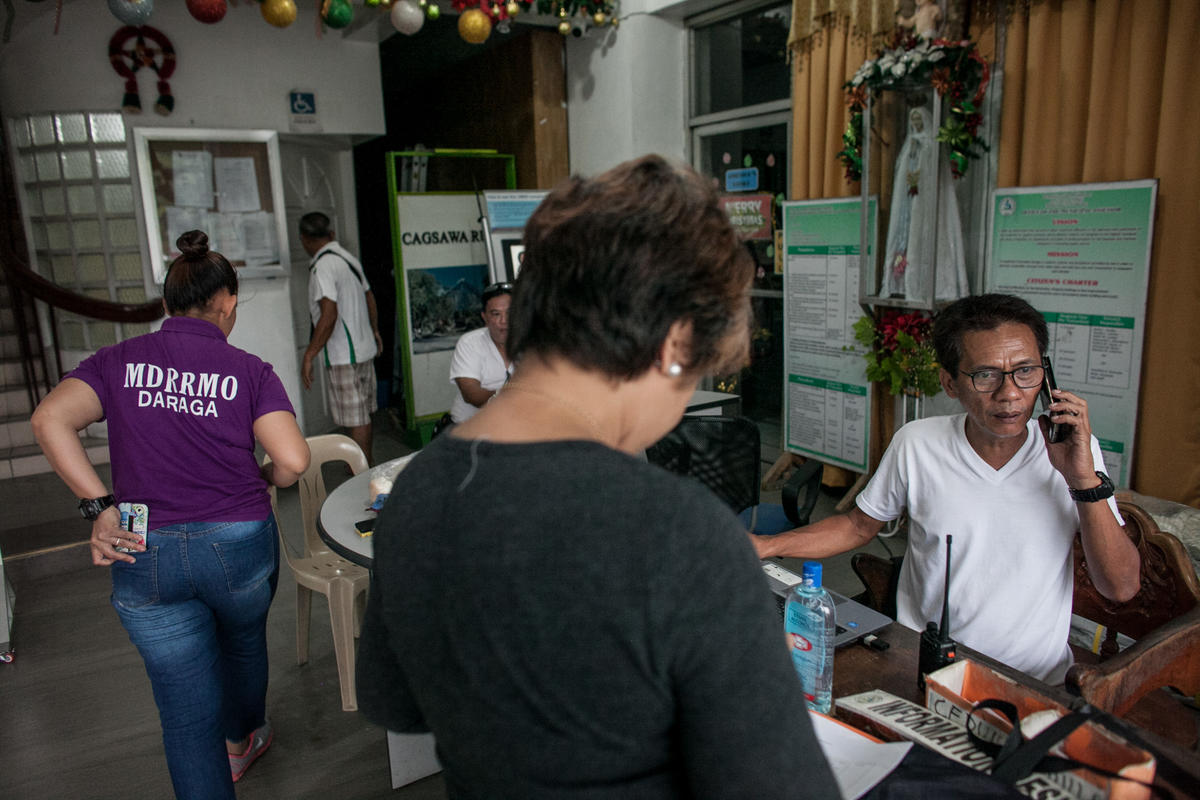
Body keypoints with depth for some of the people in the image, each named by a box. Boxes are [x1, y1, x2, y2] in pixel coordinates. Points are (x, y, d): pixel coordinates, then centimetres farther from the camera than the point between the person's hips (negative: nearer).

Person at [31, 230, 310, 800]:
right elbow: (293, 460, -16)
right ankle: (241, 739, 57)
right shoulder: (249, 370, -4)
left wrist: (99, 505, -10)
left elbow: (50, 418, -13)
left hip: (146, 556, 0)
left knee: (187, 713, 9)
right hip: (240, 543, 0)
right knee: (244, 640, 32)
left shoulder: (120, 361, 2)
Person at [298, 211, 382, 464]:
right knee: (362, 413, 17)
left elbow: (329, 316, -25)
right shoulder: (349, 258, 9)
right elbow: (370, 298, 19)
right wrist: (375, 331, 33)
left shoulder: (322, 266, -17)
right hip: (364, 349, 9)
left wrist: (309, 356, -20)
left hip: (343, 356, -9)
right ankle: (366, 464, 29)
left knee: (356, 419, -2)